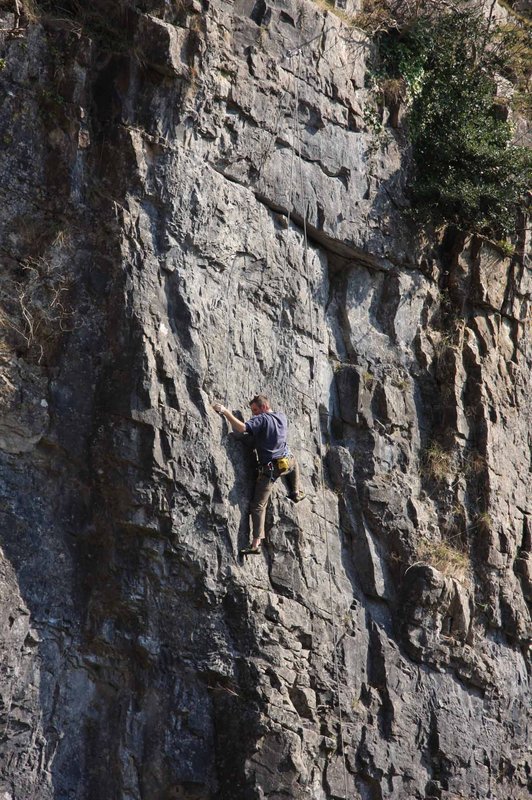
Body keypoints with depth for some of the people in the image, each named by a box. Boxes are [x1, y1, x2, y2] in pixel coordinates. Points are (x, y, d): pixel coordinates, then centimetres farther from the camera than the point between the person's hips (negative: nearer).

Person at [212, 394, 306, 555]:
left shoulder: (261, 420, -11)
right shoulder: (282, 417, 9)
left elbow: (241, 428, -28)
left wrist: (225, 412, -23)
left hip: (269, 468, -6)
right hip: (287, 462, 6)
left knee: (258, 505, -2)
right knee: (294, 462, 43)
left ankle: (256, 543, -11)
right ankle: (295, 493, 49)